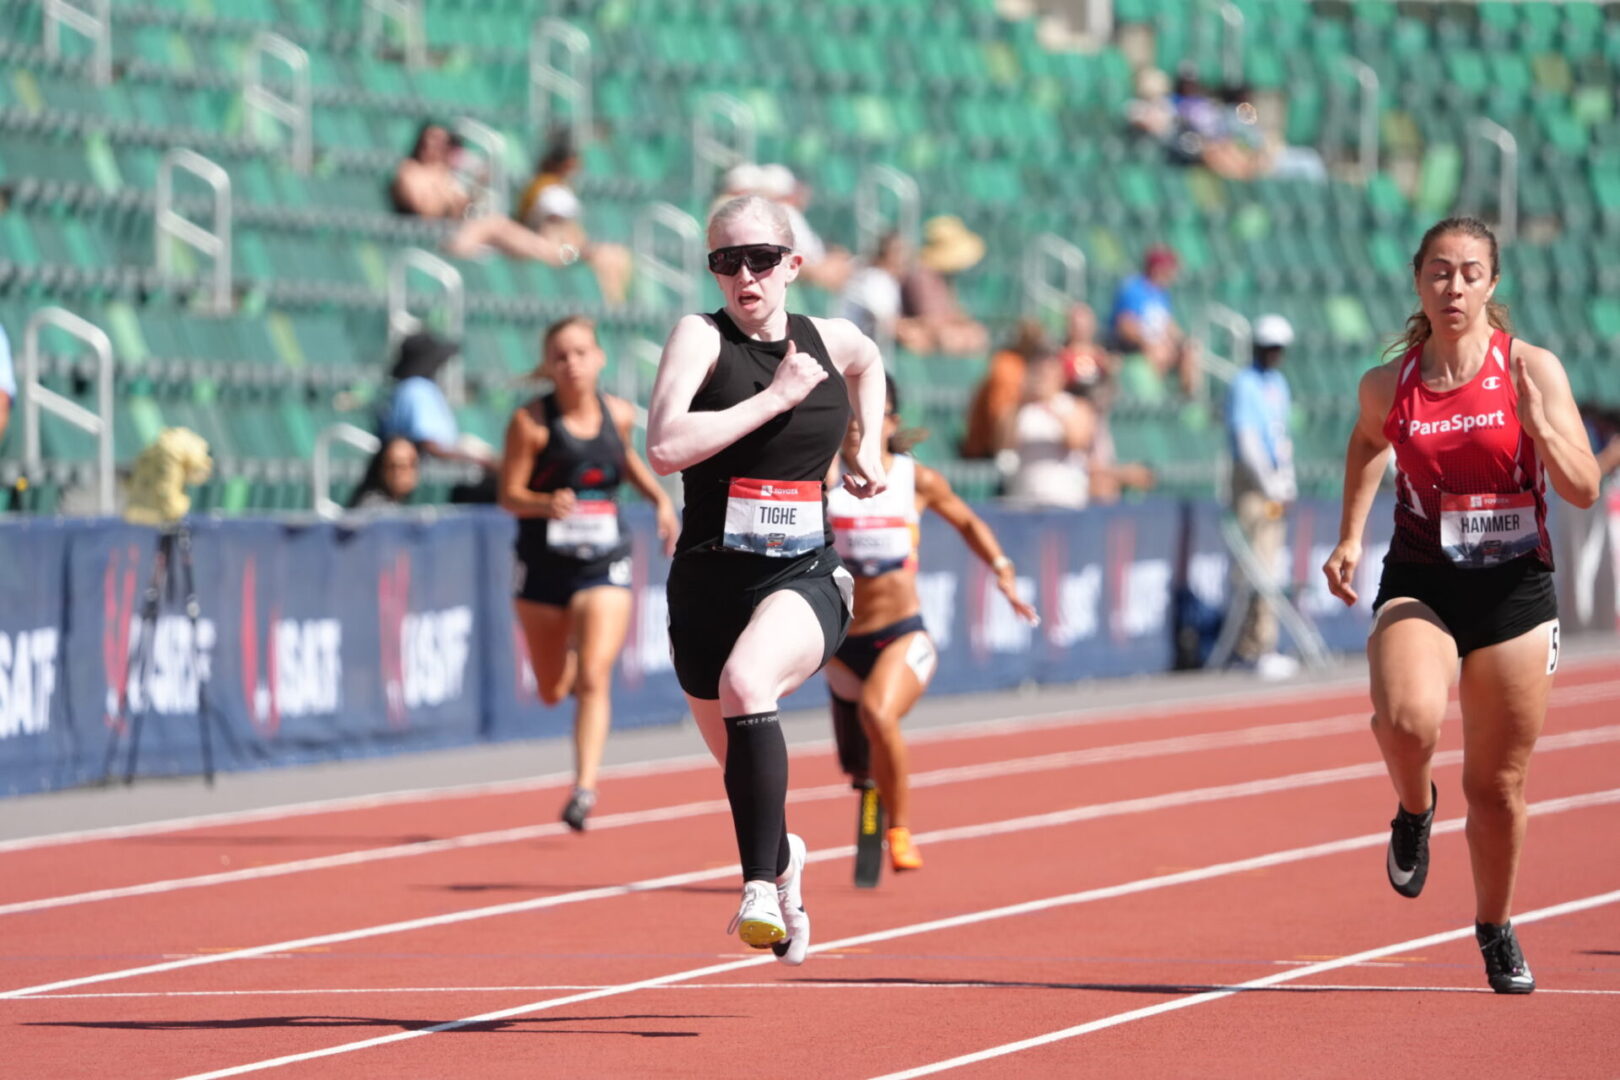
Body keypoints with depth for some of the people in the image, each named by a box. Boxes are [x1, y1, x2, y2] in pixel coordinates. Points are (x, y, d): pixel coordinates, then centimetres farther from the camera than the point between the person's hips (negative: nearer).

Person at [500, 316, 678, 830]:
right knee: (553, 690, 13)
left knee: (594, 678, -17)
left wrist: (661, 499, 11)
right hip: (543, 567, 0)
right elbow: (509, 496, -11)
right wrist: (548, 504, -31)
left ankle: (585, 787, -18)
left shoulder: (619, 415, 0)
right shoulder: (531, 421, -10)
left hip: (604, 567, 0)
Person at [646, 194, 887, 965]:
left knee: (745, 683, -33)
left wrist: (868, 443, 19)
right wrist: (776, 397, -20)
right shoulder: (701, 336, -6)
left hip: (806, 581, -1)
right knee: (741, 764, 15)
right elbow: (664, 448, -22)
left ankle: (761, 886, -30)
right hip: (710, 580, 1)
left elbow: (869, 361, 34)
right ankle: (781, 858, 50)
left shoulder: (829, 340, 6)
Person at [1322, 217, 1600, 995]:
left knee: (1498, 783, 7)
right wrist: (1350, 538, 15)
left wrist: (1541, 424, -26)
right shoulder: (1389, 384, -1)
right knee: (1407, 718, -31)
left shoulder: (1532, 369, -6)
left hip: (1514, 589, 0)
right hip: (1420, 586, 0)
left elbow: (1584, 490, -9)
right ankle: (1414, 811, 4)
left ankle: (1495, 928, 32)